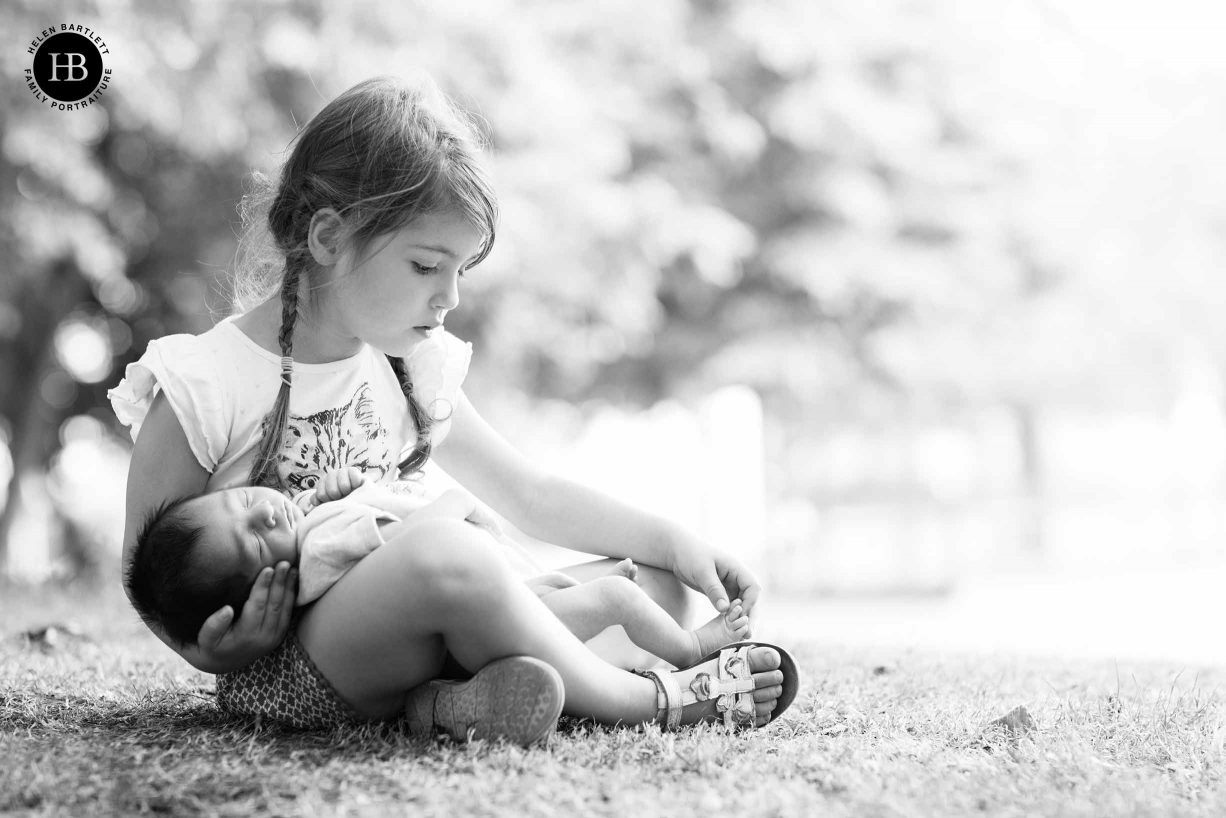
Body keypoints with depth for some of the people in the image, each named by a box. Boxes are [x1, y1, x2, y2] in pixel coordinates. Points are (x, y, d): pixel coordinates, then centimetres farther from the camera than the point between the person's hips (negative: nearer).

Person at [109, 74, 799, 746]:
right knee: (449, 552, -38)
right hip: (287, 665, -7)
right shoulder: (201, 388, -9)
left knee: (657, 587, -1)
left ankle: (453, 700, -27)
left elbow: (529, 494, 14)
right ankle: (646, 698, -17)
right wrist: (214, 652, -24)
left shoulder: (413, 373, 10)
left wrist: (674, 544, 4)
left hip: (406, 639, 8)